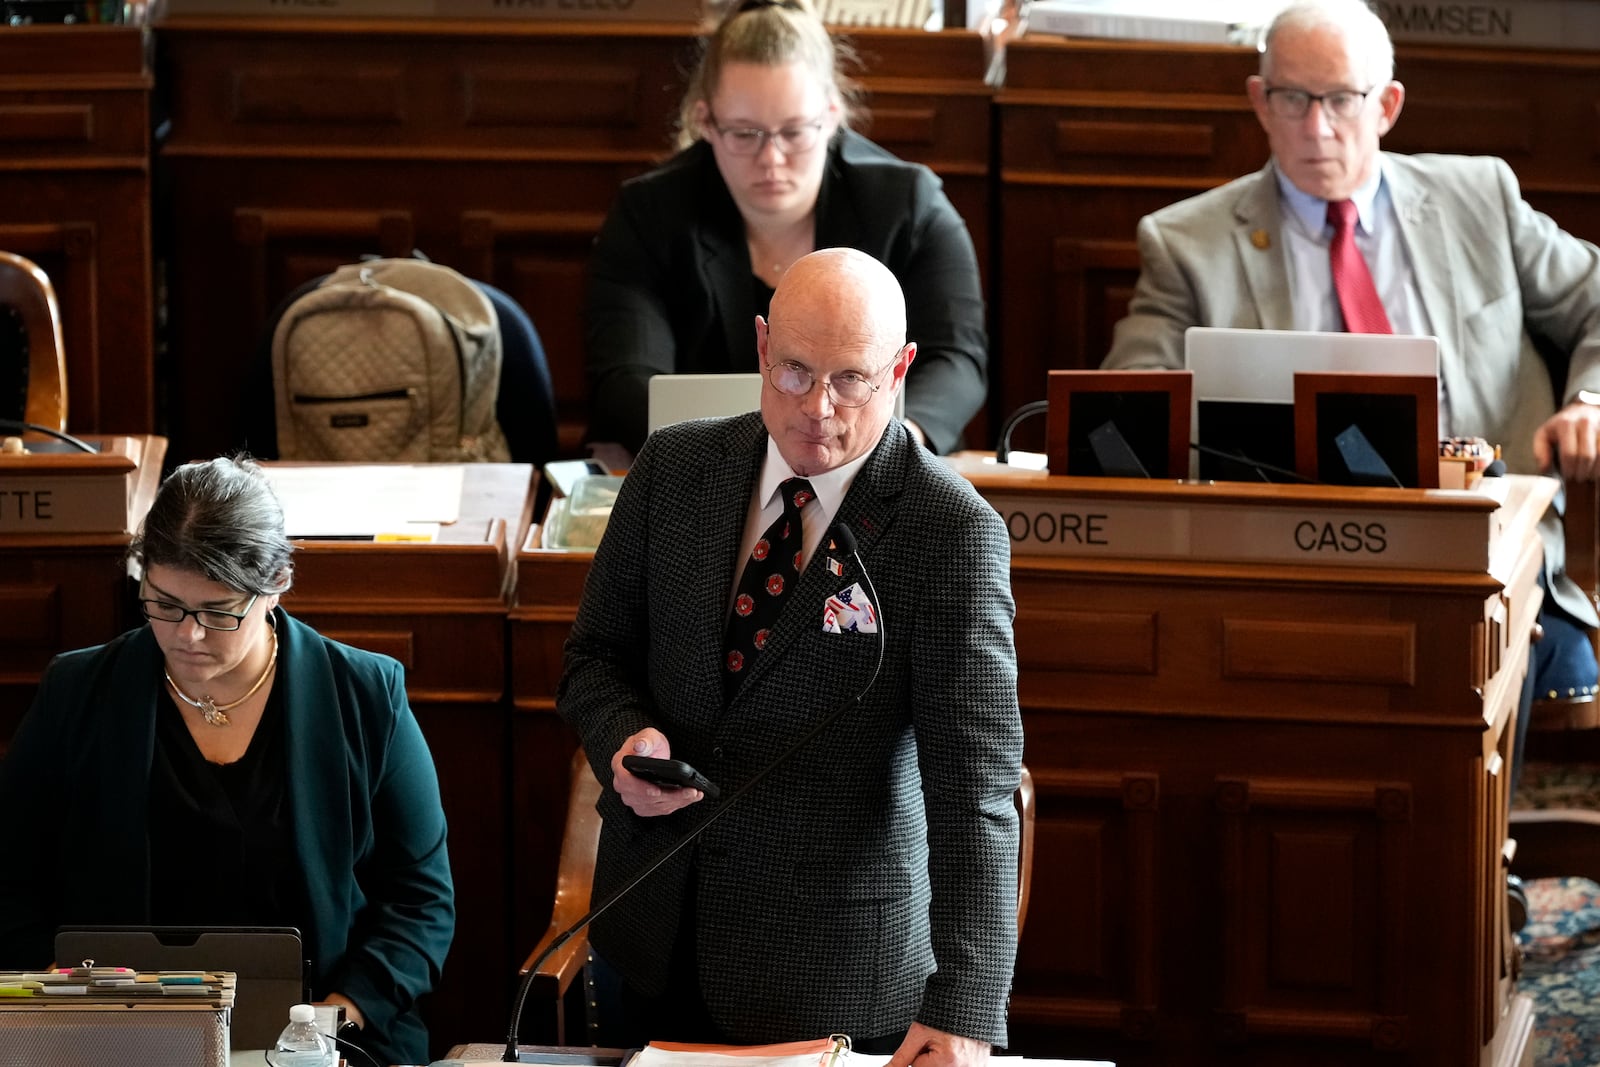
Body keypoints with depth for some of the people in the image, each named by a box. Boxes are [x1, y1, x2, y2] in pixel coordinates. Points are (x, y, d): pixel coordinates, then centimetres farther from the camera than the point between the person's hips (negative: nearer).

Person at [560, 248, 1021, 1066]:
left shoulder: (952, 535, -16)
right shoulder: (674, 469, 0)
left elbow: (974, 788, -21)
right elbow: (595, 656, 11)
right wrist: (625, 742, -14)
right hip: (654, 938, 4)